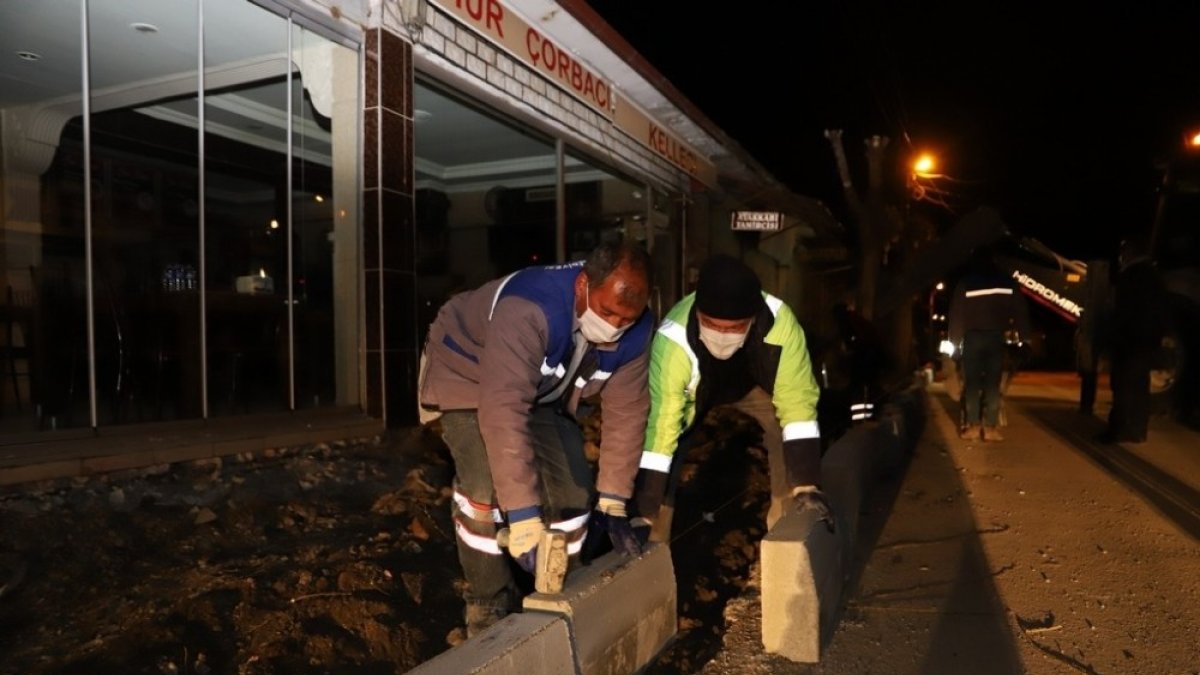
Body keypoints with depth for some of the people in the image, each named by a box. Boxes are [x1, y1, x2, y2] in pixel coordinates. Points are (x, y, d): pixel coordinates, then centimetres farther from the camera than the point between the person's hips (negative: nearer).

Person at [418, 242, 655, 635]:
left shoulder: (635, 332, -22)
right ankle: (488, 606, 0)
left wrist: (613, 503, -14)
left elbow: (626, 411, -13)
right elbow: (503, 412, -48)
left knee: (573, 491, -2)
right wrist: (524, 520, -49)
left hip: (546, 393, 6)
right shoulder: (528, 309, -43)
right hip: (469, 375, -5)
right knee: (486, 486, -24)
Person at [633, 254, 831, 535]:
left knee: (788, 427, -20)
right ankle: (654, 543, 5)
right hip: (695, 386, -1)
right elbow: (659, 424, -41)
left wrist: (806, 485, -35)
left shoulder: (780, 323, -39)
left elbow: (797, 400, -31)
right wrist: (644, 514, -41)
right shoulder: (673, 341, -43)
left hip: (755, 380, 1)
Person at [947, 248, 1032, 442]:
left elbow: (956, 313, -1)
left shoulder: (965, 283, 1)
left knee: (972, 383, 2)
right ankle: (991, 427, -1)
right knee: (993, 384, 2)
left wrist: (954, 339, 5)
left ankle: (973, 426, -2)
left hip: (973, 337, -1)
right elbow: (1020, 309, 4)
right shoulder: (1005, 282, 7)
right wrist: (1022, 334, 6)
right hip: (997, 337, 1)